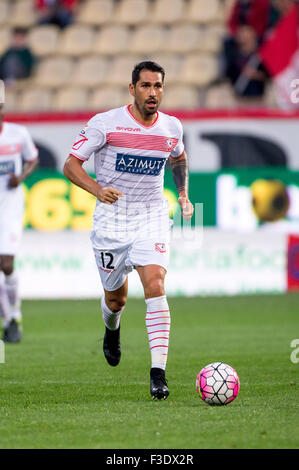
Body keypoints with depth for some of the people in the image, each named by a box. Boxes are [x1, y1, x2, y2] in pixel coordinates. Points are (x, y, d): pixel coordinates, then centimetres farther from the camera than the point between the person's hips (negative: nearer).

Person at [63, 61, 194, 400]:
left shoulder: (172, 127, 2)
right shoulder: (105, 123, -10)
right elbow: (71, 164, -7)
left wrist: (183, 194, 10)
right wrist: (98, 189, -24)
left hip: (152, 217, 1)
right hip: (111, 219, -1)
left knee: (155, 285, -20)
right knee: (116, 298, 11)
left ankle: (158, 373, -23)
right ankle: (112, 330, 50)